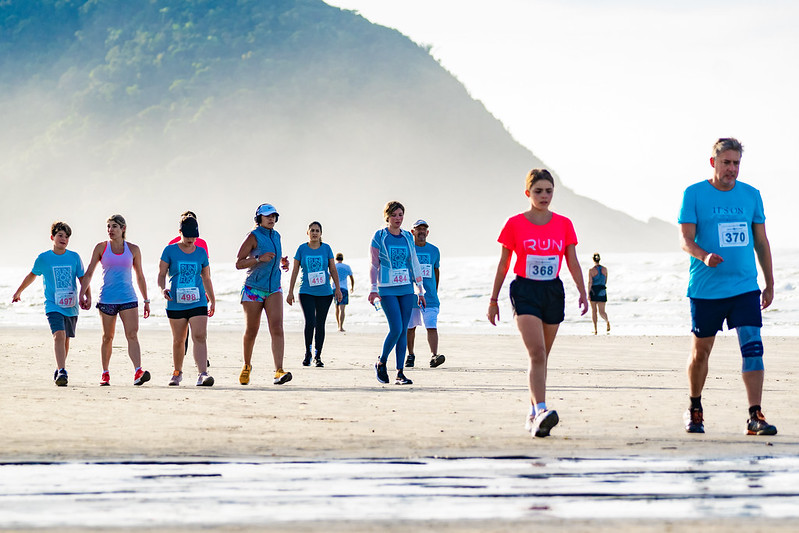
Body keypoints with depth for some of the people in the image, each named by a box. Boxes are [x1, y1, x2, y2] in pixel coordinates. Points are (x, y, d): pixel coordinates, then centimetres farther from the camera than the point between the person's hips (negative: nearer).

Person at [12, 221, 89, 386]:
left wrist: (88, 297, -6)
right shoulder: (43, 258, 1)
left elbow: (83, 279, 9)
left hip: (71, 306, 3)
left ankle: (59, 370, 28)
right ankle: (61, 372, -28)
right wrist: (18, 292, 29)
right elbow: (32, 275, 17)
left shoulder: (74, 257, 5)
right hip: (53, 305, -3)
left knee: (65, 340, 10)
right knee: (59, 335, -21)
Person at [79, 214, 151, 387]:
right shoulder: (101, 248, 4)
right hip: (106, 299, 0)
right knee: (107, 337, 8)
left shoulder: (133, 249, 6)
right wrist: (81, 294, -7)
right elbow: (89, 273, 4)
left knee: (132, 335, -13)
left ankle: (138, 372, -25)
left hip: (128, 298, 0)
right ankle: (105, 374, 22)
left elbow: (139, 276, 14)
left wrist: (146, 300, 14)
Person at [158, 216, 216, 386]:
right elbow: (162, 273, 3)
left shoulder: (201, 252, 9)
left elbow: (206, 278, 18)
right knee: (178, 340, 8)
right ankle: (177, 373, 28)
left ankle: (203, 374, -24)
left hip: (198, 302, 1)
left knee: (199, 337, -15)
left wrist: (212, 300, 19)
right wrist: (163, 289, -16)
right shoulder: (170, 251, 2)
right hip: (176, 304, -1)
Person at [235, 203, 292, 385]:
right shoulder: (253, 237, -7)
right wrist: (259, 258, -24)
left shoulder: (276, 236, 11)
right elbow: (239, 263, -12)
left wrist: (283, 264, 8)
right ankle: (247, 365, 32)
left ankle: (279, 372, -24)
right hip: (253, 289, -4)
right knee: (251, 331, 6)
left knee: (277, 328, -15)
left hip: (273, 290, 4)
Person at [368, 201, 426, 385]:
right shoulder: (379, 237, -1)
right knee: (396, 329, -14)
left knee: (403, 331, 1)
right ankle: (381, 363, 7)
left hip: (406, 289, 4)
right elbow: (374, 265, -1)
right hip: (387, 290, -4)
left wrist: (420, 289, 13)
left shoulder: (408, 237, 11)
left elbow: (415, 264, 15)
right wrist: (373, 289, -7)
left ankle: (400, 373, 5)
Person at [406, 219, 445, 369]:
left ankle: (434, 356, -21)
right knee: (410, 327, 7)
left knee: (432, 327, -12)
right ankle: (410, 355, 23)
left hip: (430, 297, 1)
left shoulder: (434, 251, 9)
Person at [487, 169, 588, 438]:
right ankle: (541, 411, -31)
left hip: (553, 292, 3)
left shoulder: (564, 224, 7)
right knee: (537, 353, -19)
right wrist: (493, 300, 6)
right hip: (525, 292, -3)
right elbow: (503, 264, 5)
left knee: (541, 358, 10)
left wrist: (582, 293, -5)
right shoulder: (515, 224, 1)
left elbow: (573, 263, 8)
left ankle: (534, 415, 19)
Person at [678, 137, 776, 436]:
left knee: (752, 346, -12)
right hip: (706, 288, -2)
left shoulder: (751, 195, 8)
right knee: (700, 352, 9)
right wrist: (704, 256, -28)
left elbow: (761, 242, 14)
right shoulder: (694, 194, -2)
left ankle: (755, 416, -12)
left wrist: (770, 283, 13)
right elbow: (685, 239, -7)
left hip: (745, 288, 2)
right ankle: (694, 409, 30)